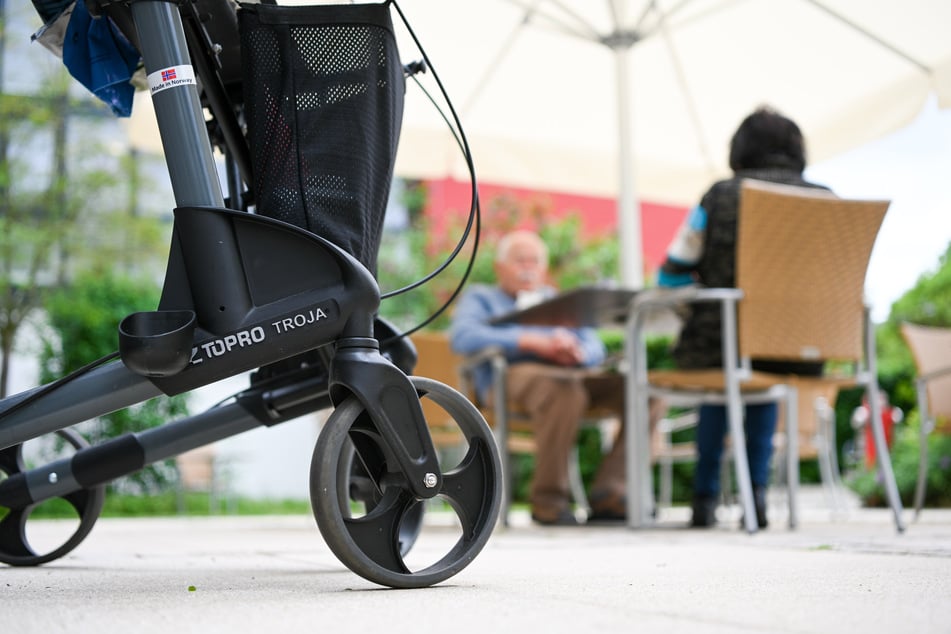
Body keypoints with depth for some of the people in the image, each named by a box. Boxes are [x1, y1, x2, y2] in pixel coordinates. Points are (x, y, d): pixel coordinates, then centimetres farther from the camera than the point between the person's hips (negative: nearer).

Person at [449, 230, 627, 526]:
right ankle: (548, 497, -26)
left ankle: (607, 490, -26)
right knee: (564, 390, -40)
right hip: (515, 375, -5)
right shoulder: (480, 297, 21)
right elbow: (462, 337, -4)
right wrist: (532, 342, -15)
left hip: (576, 372, 5)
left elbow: (596, 348, 20)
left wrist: (574, 350, -8)